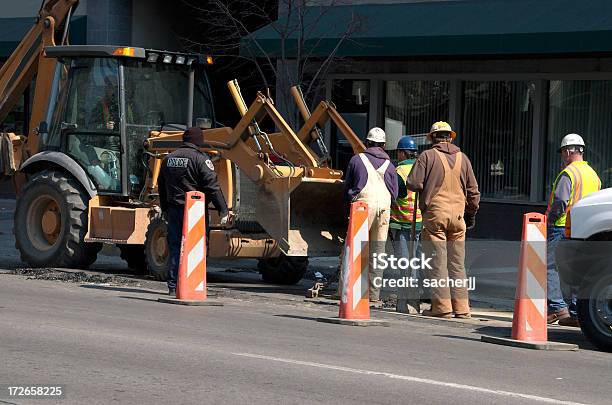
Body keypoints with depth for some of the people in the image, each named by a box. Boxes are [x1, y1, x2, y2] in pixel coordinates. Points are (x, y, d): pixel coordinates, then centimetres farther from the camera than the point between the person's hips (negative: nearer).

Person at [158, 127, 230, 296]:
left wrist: (165, 209, 31)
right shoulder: (200, 159, -10)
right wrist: (223, 210, -11)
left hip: (174, 210, 6)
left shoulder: (169, 159, 11)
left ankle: (173, 286, 8)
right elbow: (212, 187, -14)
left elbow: (162, 187, 20)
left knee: (175, 248, 9)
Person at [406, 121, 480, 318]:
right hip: (457, 215, 4)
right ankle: (461, 307, 7)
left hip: (435, 214, -4)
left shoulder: (428, 156, -3)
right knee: (457, 264, 9)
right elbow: (473, 191, 13)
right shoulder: (462, 158, 10)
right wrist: (471, 214, 25)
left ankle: (442, 305, -6)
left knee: (437, 263, -2)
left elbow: (413, 183, -8)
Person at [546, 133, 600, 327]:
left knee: (549, 267, -5)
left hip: (562, 229, -8)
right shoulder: (593, 175, 18)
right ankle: (576, 312, 7)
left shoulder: (568, 173, -9)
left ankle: (557, 307, -13)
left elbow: (560, 202, -18)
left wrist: (548, 221, -8)